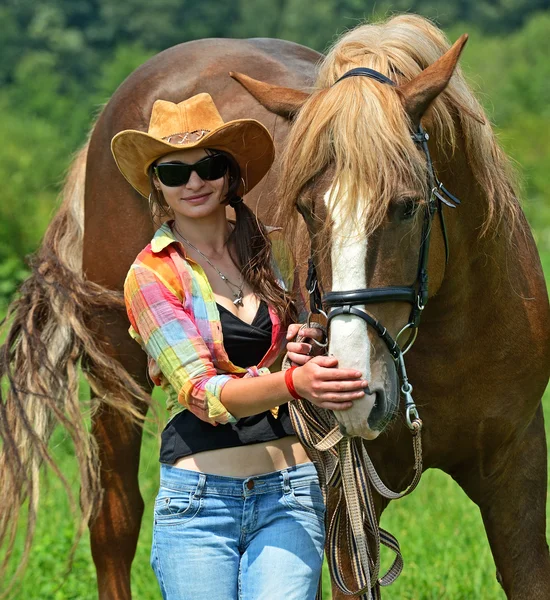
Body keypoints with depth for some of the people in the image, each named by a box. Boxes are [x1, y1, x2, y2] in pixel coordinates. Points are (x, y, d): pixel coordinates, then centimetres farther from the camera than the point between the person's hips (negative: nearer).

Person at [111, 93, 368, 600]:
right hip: (199, 499, -3)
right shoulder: (151, 275, -3)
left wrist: (309, 346, 1)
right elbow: (201, 393, -15)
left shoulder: (268, 251, 10)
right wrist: (292, 383, -32)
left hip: (290, 491, 3)